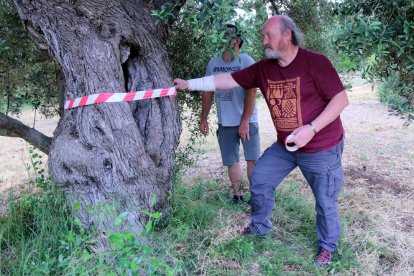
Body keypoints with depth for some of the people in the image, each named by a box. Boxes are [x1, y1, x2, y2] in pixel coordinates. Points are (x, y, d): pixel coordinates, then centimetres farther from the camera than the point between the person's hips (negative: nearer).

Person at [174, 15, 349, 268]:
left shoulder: (315, 63, -19)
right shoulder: (263, 69, -2)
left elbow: (341, 99, -18)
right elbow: (228, 80, 0)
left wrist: (311, 128, -27)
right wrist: (189, 84, -3)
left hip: (321, 149, -6)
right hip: (285, 146, 6)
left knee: (325, 201, 6)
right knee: (259, 180, 11)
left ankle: (328, 246, 32)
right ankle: (260, 227, 35)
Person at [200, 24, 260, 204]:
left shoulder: (246, 61, -7)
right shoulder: (213, 63, 6)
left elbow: (251, 91, -13)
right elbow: (208, 93, 12)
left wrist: (245, 121, -18)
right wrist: (204, 119, 10)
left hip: (246, 121, -3)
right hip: (224, 123, 4)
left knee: (253, 159, -4)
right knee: (231, 161, 9)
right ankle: (237, 194, 23)